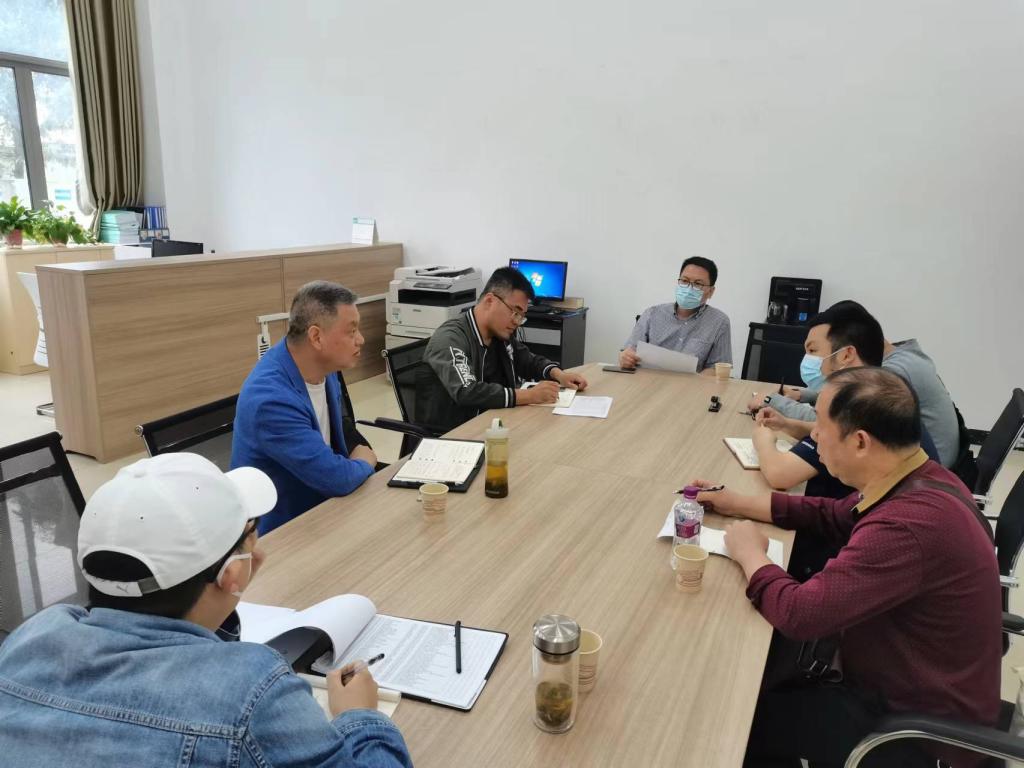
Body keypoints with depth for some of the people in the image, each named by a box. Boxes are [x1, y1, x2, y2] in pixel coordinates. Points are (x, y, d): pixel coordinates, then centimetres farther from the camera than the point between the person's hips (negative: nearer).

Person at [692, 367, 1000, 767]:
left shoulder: (909, 524, -36)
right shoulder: (920, 479, -5)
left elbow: (798, 614, -33)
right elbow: (834, 516, 11)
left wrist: (750, 553, -14)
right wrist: (739, 504, 7)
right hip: (912, 680, 8)